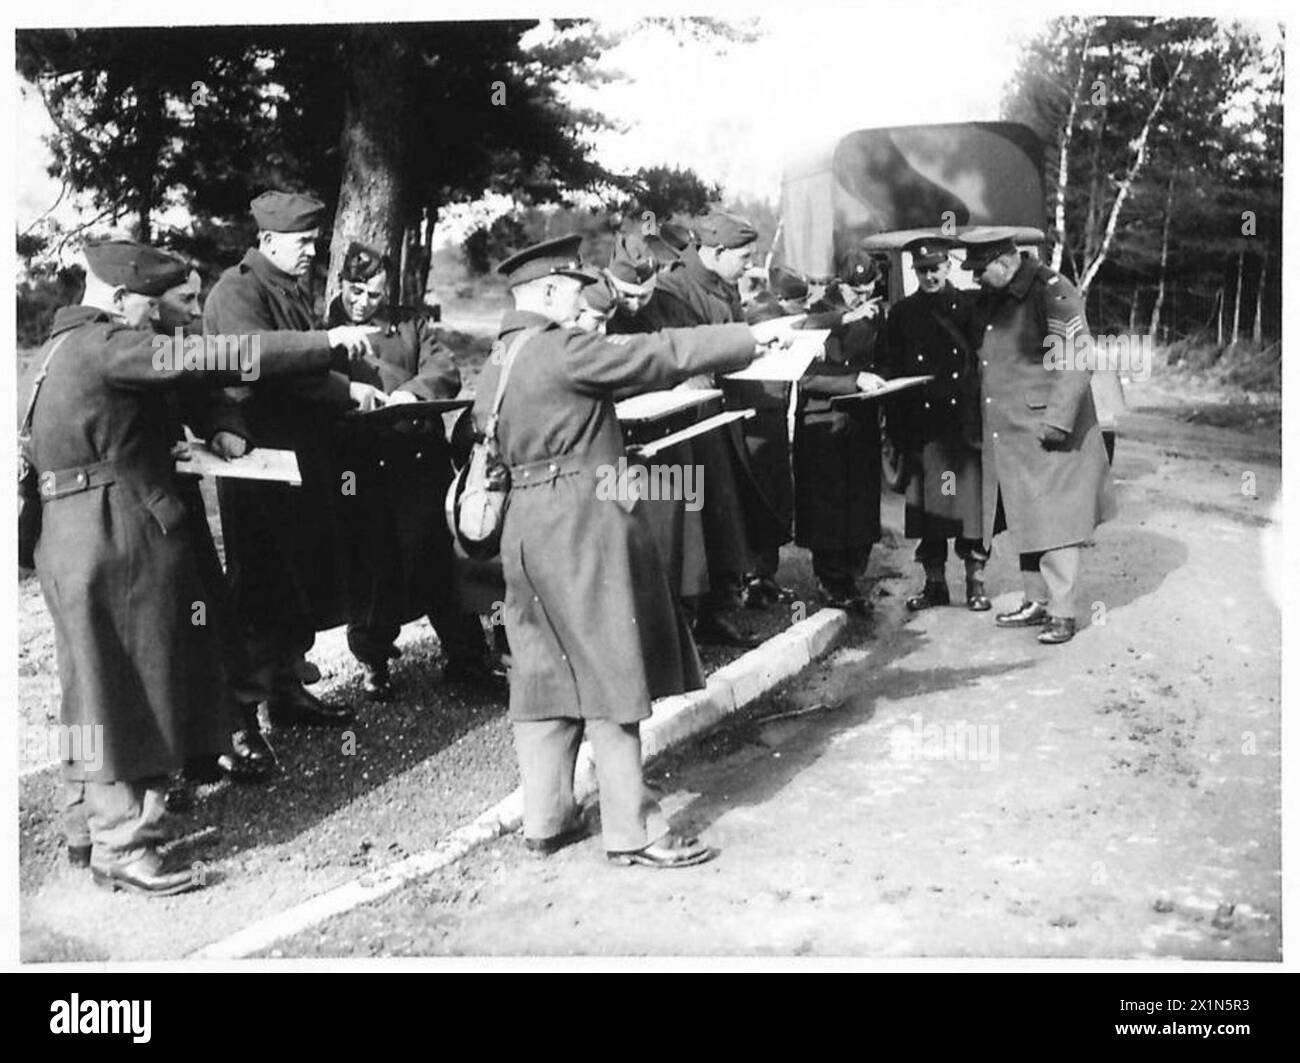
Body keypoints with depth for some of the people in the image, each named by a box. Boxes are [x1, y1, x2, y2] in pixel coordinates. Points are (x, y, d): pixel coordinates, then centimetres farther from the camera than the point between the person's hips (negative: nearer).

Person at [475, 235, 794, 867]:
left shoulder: (496, 362, 13)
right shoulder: (564, 351, -13)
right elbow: (663, 354, -12)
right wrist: (753, 338, -3)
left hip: (526, 523, 9)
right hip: (581, 523, -9)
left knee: (545, 672, 12)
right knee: (610, 675, -3)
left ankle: (545, 820, 19)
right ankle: (631, 831, 4)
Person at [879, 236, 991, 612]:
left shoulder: (971, 306, 5)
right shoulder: (902, 313, 8)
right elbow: (891, 373, 7)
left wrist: (985, 421, -2)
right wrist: (896, 432, 0)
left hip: (966, 424, -1)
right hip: (922, 431, 1)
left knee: (971, 502, -1)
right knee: (926, 508, 4)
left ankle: (976, 583, 10)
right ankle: (934, 583, 16)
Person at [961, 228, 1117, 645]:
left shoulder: (1052, 292, -14)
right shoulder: (990, 298, 10)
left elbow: (1077, 361, -17)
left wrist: (1057, 420, -21)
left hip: (1047, 428, -8)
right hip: (1006, 432, 8)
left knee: (1054, 520, -4)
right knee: (1024, 519, 13)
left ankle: (1062, 614, 2)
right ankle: (1036, 602, 24)